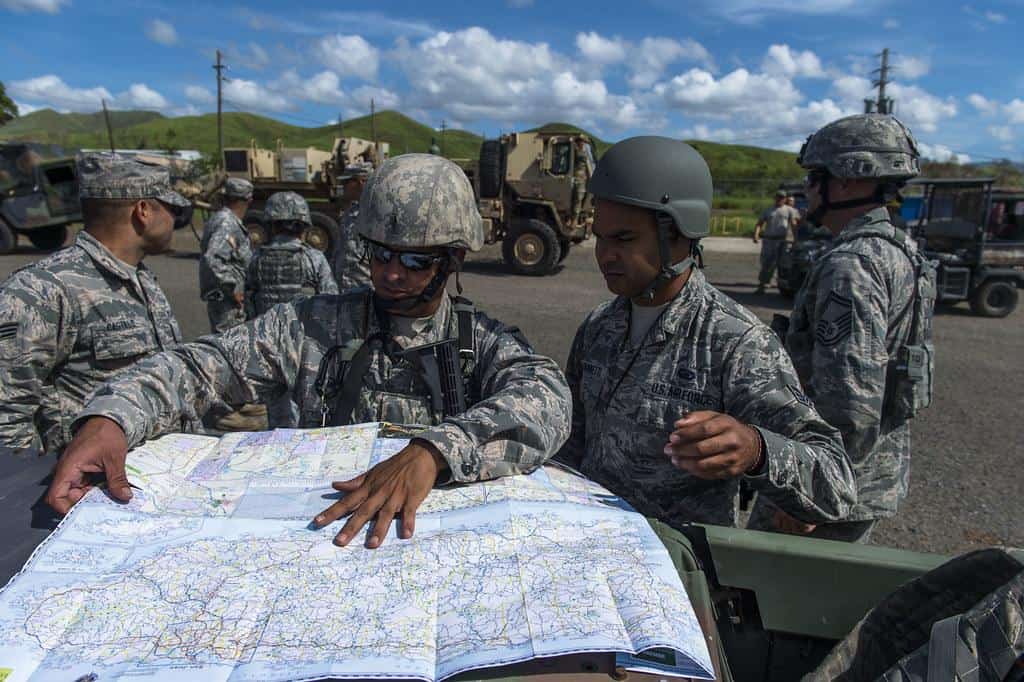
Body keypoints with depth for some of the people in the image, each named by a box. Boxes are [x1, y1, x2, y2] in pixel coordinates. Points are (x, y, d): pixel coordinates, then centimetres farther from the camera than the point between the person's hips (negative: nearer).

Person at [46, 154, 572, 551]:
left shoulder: (484, 342, 0)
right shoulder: (315, 325, 5)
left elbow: (546, 400, -19)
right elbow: (202, 365, 2)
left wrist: (432, 451, -34)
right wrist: (109, 418, -18)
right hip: (315, 535, 0)